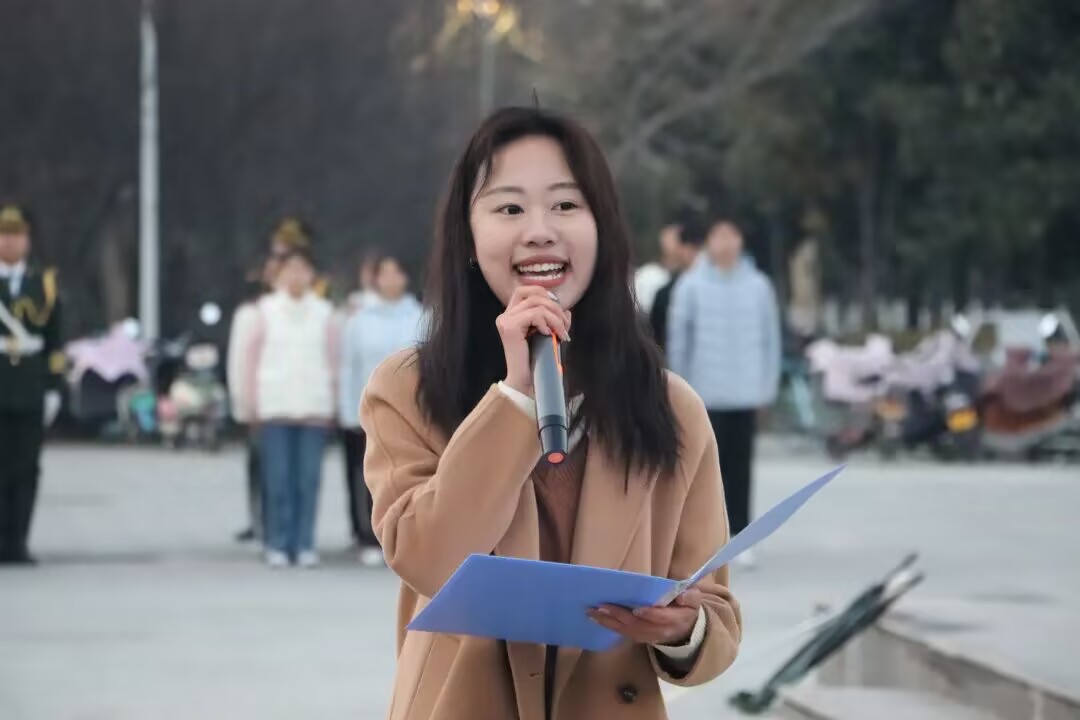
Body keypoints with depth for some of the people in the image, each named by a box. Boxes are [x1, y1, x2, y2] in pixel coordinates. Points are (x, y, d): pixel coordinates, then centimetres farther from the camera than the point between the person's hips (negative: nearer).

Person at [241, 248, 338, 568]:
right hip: (275, 406, 0)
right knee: (278, 479, -3)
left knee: (309, 479, -1)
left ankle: (304, 544, 5)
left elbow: (332, 359, 9)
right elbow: (254, 357, 9)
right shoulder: (267, 309, 7)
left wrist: (330, 404, 3)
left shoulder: (323, 312, 8)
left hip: (313, 406, 0)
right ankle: (278, 544, 2)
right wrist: (253, 401, 4)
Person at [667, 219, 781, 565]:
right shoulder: (691, 286, -1)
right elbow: (678, 338, 0)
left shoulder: (758, 286, 5)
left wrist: (767, 386, 5)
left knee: (740, 467, 5)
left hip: (745, 393, 2)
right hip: (704, 393, -2)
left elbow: (770, 338, 9)